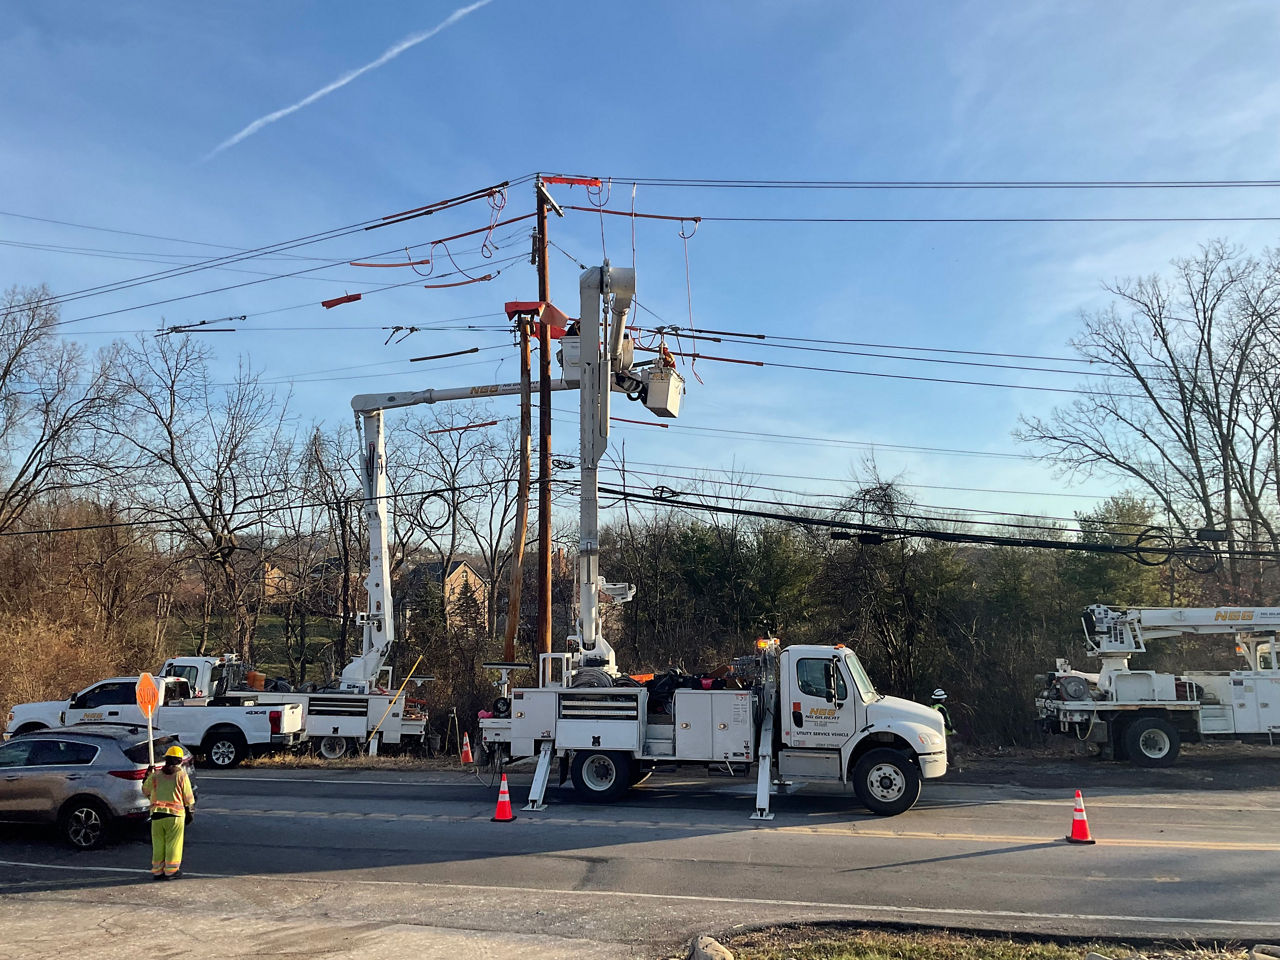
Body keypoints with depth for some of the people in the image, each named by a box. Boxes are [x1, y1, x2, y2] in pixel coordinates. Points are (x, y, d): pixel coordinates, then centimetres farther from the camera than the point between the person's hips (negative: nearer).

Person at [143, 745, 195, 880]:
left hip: (157, 814, 3)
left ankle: (157, 871, 17)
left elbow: (145, 791, 19)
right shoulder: (181, 775, -1)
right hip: (175, 814, -3)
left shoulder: (156, 775, 5)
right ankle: (171, 871, 6)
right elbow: (188, 798, 2)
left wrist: (148, 777, 32)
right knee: (173, 844, 4)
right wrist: (191, 811, 15)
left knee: (158, 845, 12)